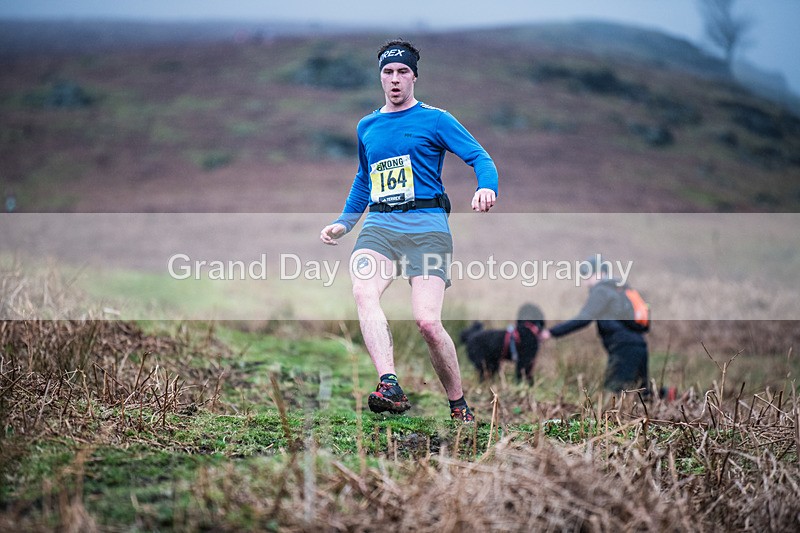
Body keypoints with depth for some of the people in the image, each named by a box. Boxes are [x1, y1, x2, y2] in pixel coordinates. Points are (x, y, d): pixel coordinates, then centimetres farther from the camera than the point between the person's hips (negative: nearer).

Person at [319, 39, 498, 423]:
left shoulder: (434, 120, 6)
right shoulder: (366, 127, 21)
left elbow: (480, 157, -2)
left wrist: (486, 188, -23)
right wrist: (343, 222, 27)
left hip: (426, 225, -4)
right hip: (379, 225, 4)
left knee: (427, 322, -17)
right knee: (363, 291, -29)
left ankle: (460, 407, 2)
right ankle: (390, 387, -40)